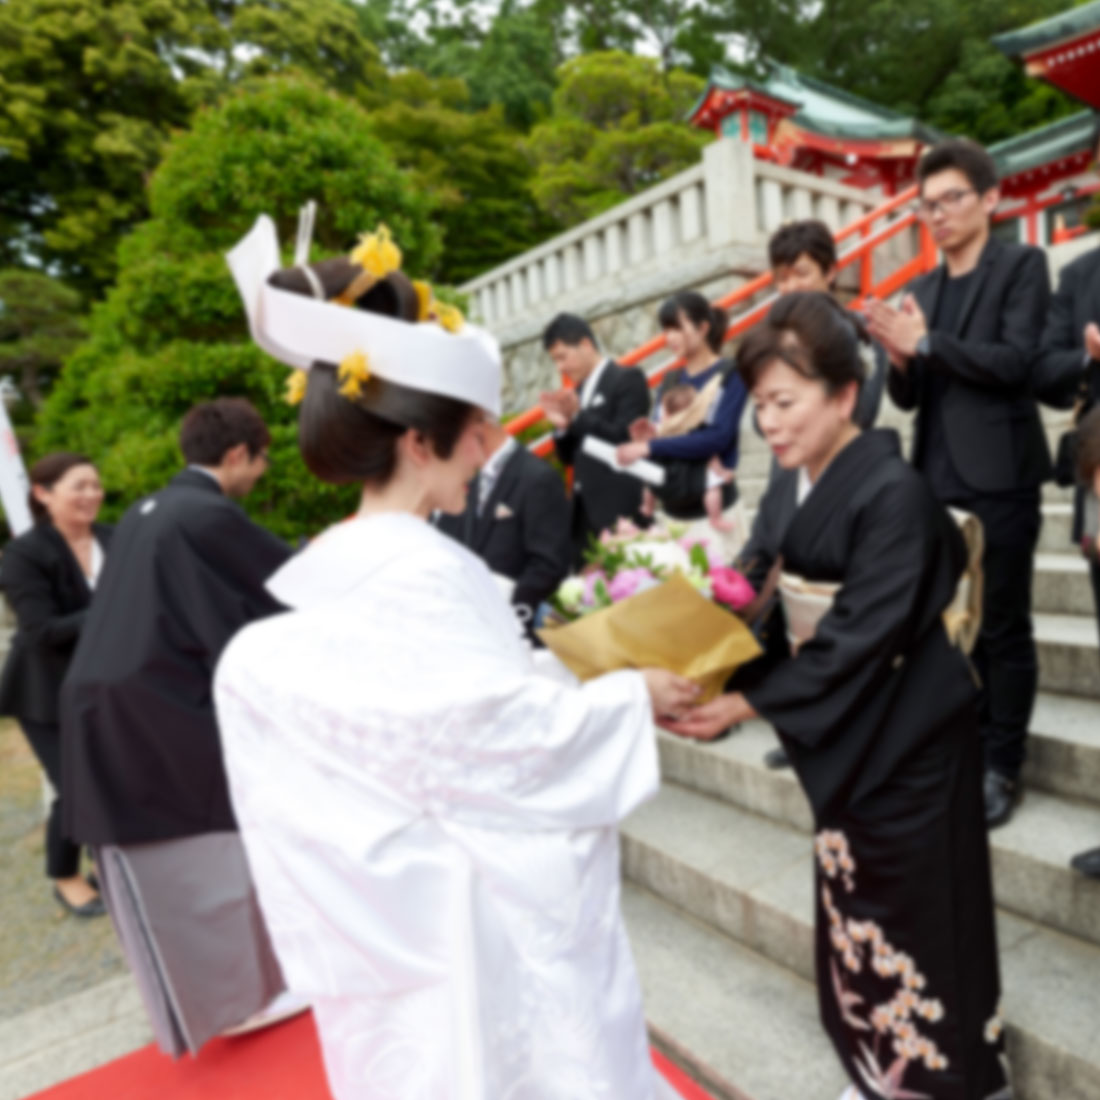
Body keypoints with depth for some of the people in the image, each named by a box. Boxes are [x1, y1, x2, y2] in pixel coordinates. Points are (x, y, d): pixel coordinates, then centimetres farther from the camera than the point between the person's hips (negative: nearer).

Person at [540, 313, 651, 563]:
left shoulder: (628, 379, -3)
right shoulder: (580, 390, 17)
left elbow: (626, 439, -13)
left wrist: (578, 415, -19)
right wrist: (562, 426, -2)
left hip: (616, 510, -7)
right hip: (583, 509, 7)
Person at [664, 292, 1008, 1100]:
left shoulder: (894, 492, -21)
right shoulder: (800, 490, 3)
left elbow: (860, 634, -26)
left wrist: (747, 701, -27)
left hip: (910, 748, -7)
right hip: (847, 747, 8)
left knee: (920, 923, 9)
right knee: (858, 915, 20)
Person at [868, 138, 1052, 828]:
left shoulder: (1022, 265, 1)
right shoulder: (923, 290, 15)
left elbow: (1014, 361, -14)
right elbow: (909, 397, 11)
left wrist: (924, 342, -16)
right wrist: (900, 358, -9)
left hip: (999, 479, -5)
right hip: (938, 480, 5)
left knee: (1004, 628, 2)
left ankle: (1002, 768, 14)